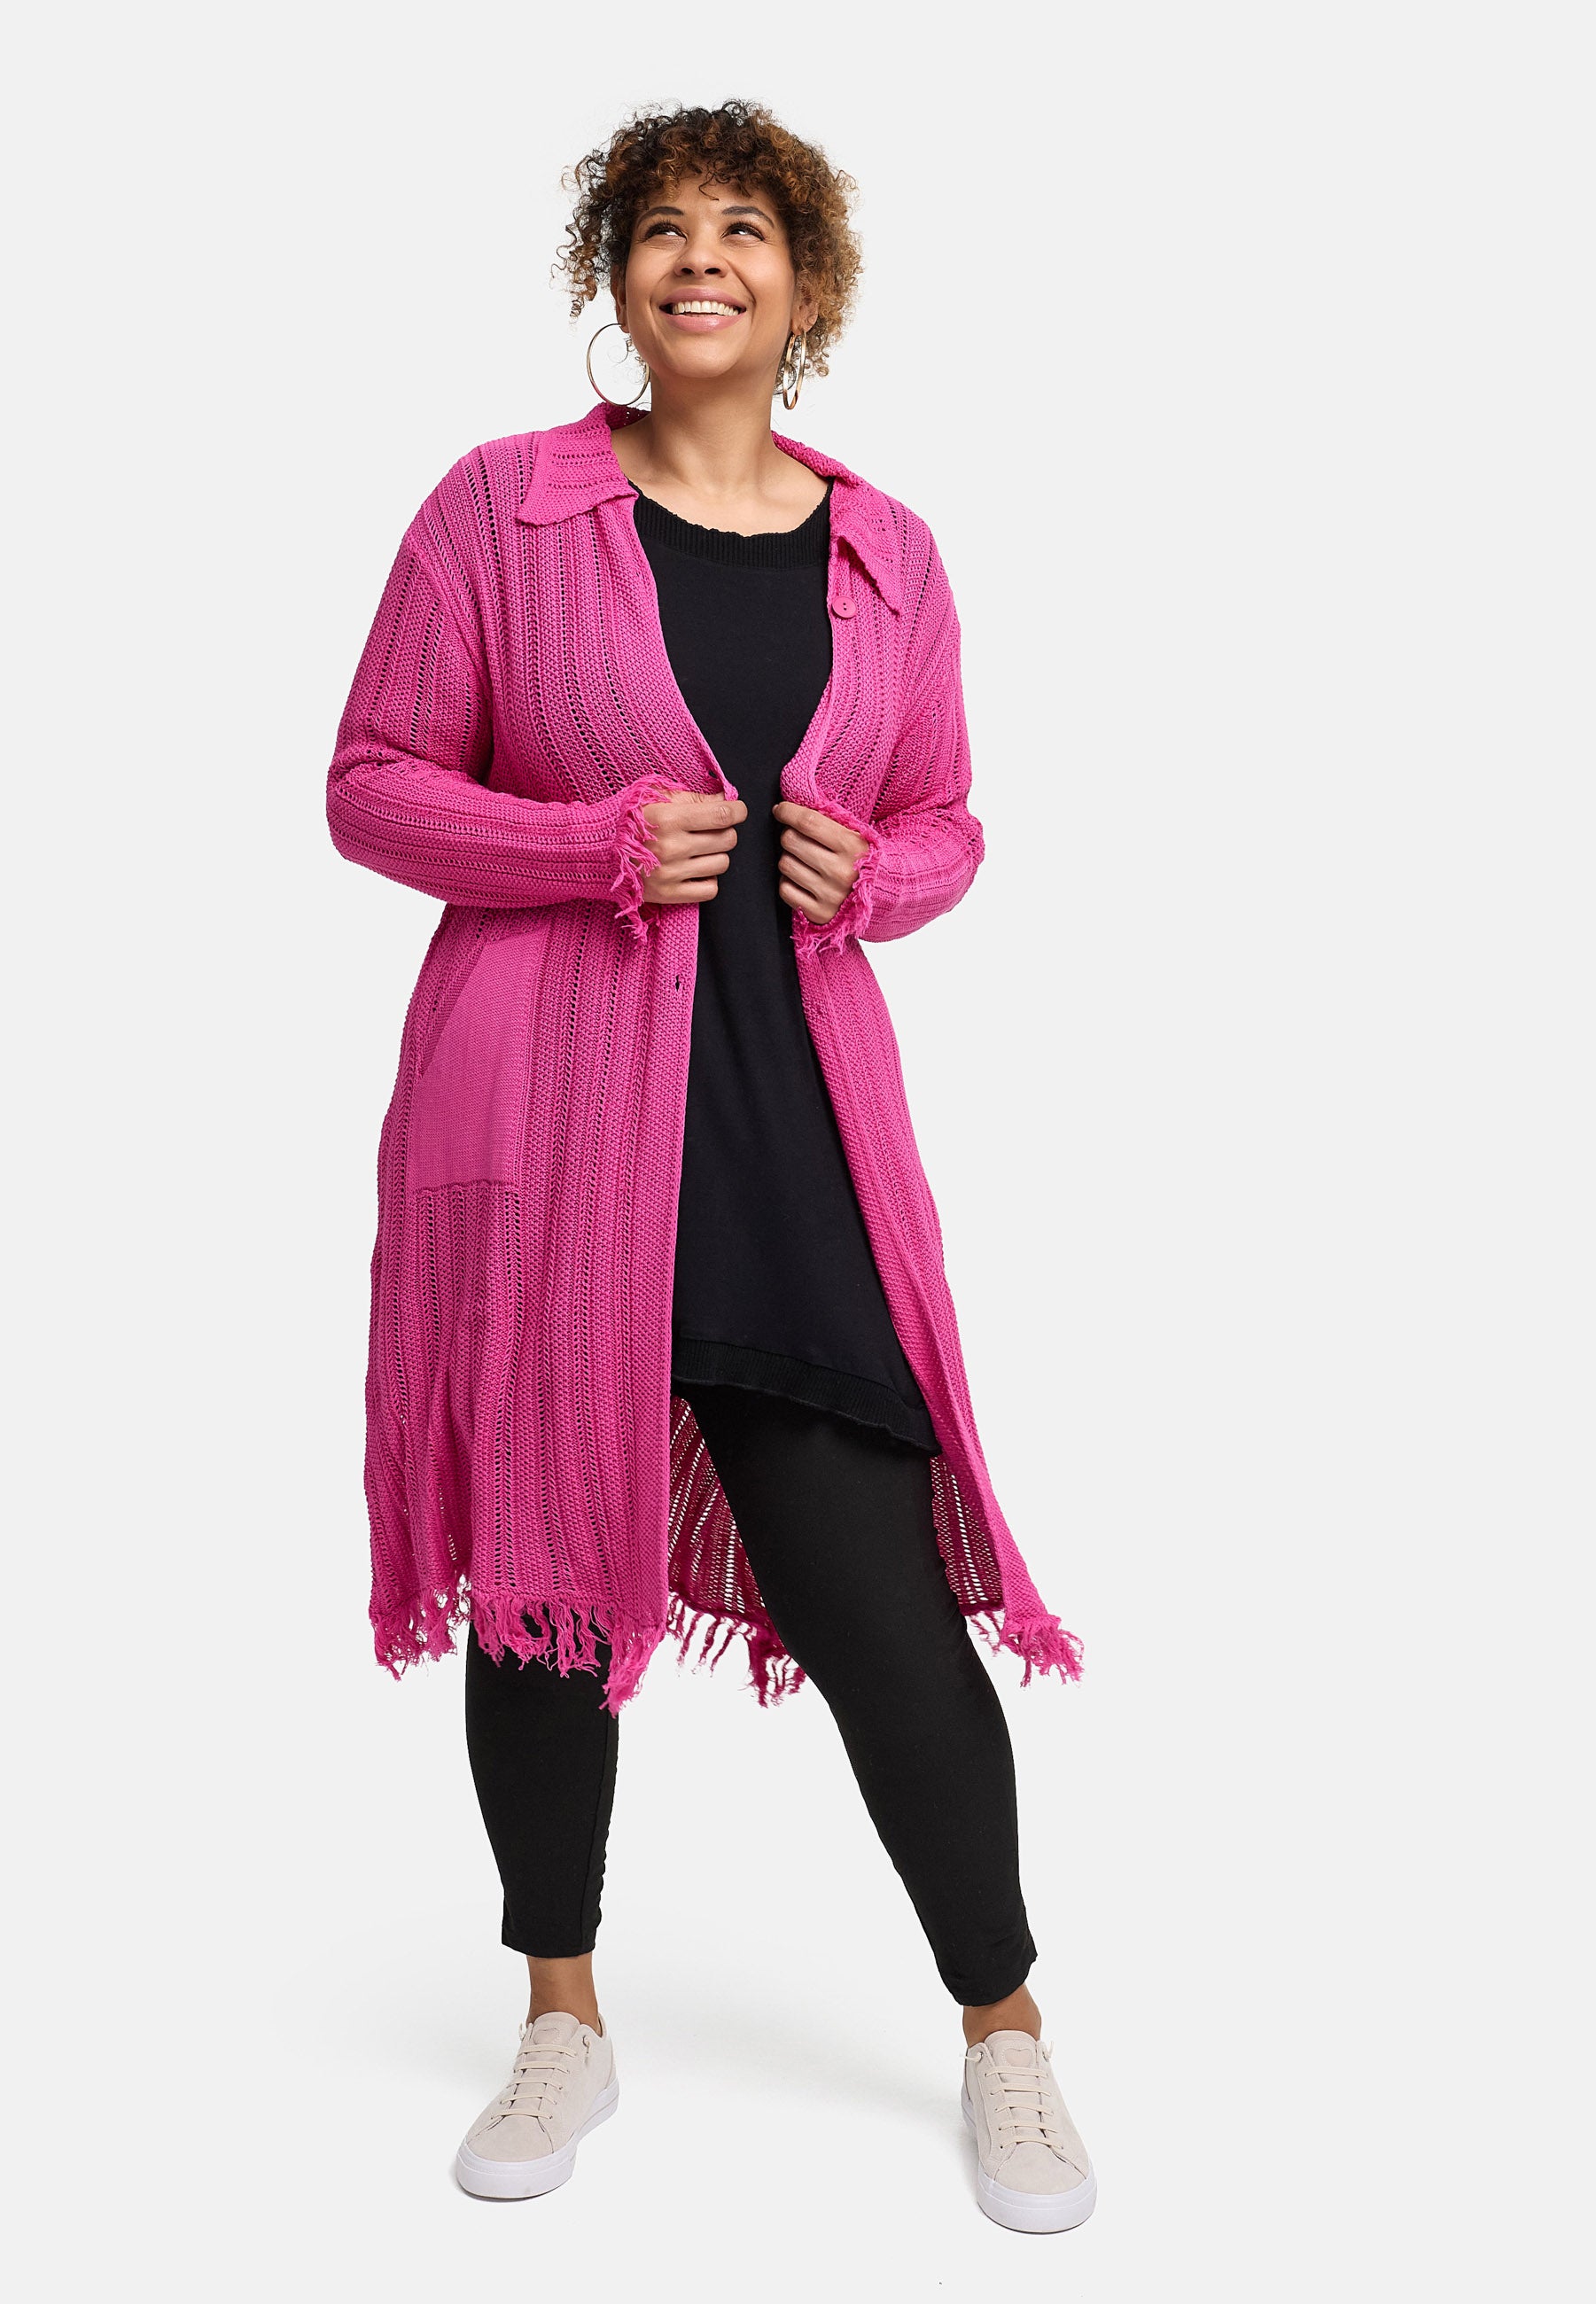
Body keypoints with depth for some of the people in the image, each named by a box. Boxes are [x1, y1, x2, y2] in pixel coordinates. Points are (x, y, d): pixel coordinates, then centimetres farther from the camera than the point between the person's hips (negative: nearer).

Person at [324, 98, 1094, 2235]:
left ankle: (1007, 2032, 21)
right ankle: (565, 2019, 30)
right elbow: (372, 784, 3)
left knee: (879, 1590, -1)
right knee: (542, 1553, 8)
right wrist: (602, 844, -13)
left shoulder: (890, 552, 10)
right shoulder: (501, 507, 2)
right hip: (539, 1095, -1)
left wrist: (870, 877, -4)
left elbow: (945, 822, 19)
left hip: (793, 1113, 1)